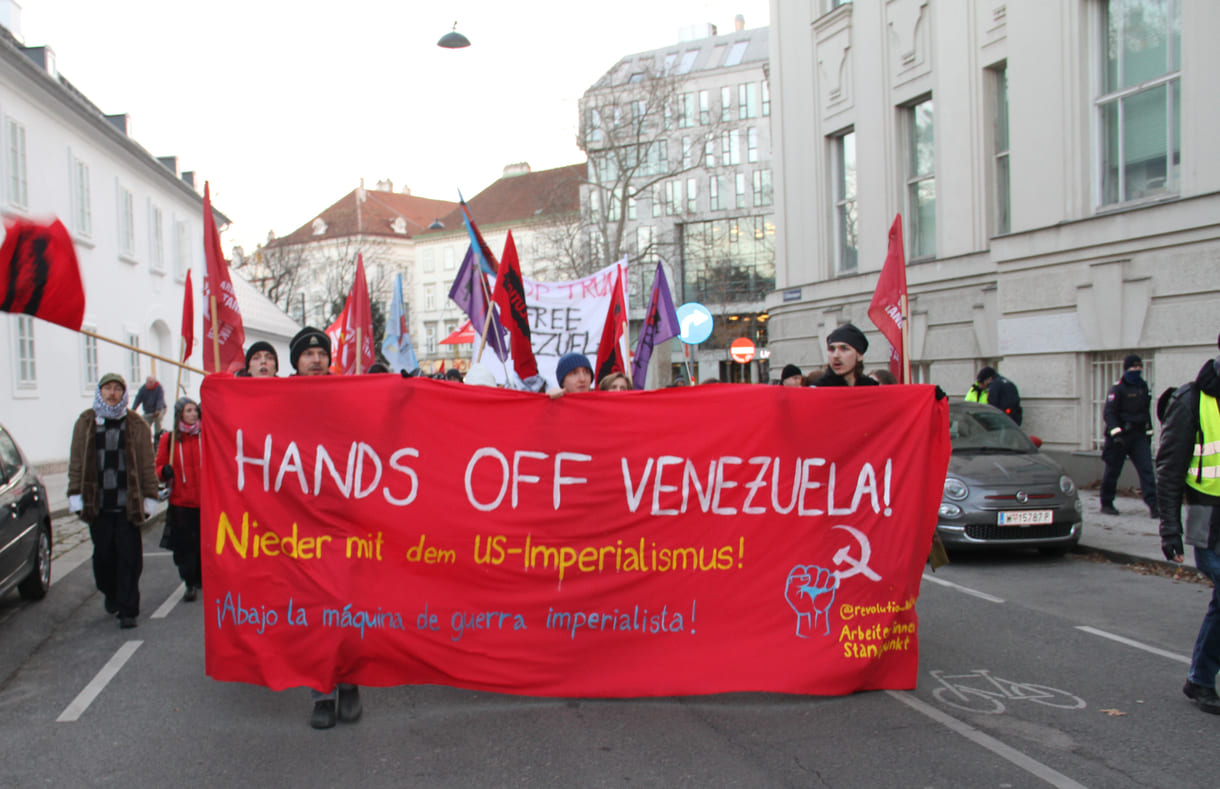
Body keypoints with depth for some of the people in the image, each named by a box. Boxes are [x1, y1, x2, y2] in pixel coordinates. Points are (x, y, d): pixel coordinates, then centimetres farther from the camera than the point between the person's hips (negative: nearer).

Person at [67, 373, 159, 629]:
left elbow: (146, 465, 5)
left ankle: (127, 610, 3)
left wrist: (148, 498, 1)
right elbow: (76, 462, 9)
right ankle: (110, 594, 34)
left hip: (127, 503, -2)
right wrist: (76, 495, 2)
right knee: (103, 554, 9)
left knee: (129, 557, -3)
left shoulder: (136, 425, 4)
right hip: (97, 503, 2)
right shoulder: (86, 422, 9)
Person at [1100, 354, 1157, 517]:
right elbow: (1108, 413, -15)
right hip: (1121, 436, -5)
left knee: (1146, 468, -8)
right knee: (1113, 471, 3)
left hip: (1139, 436, 5)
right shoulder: (1117, 389, -7)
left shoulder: (1143, 387, 15)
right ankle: (1106, 504, 16)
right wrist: (1116, 432, -27)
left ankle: (1152, 504, -13)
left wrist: (1149, 432, 23)